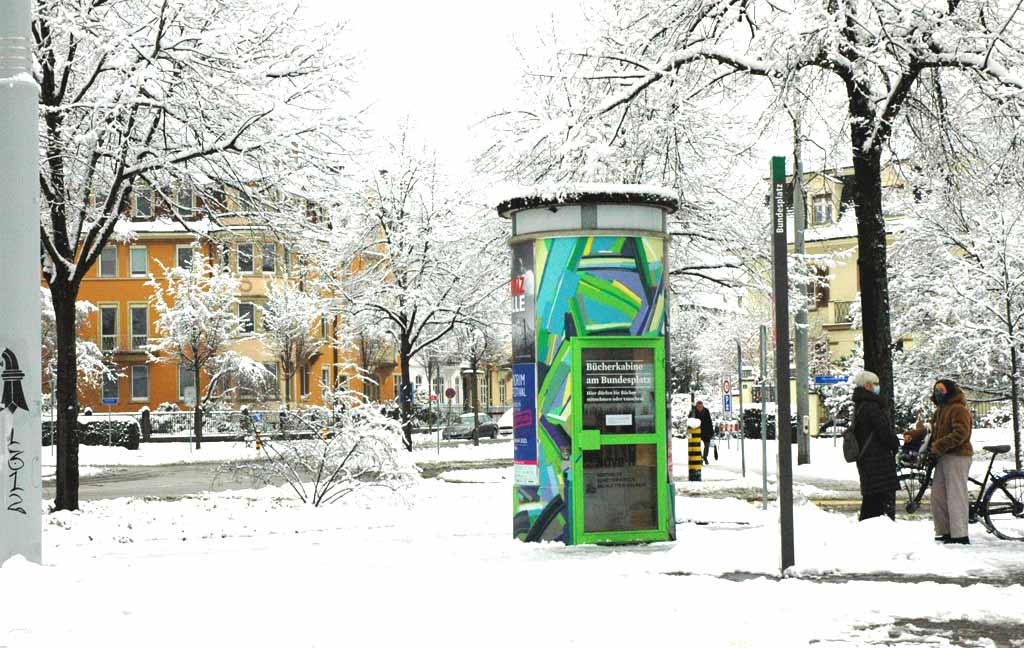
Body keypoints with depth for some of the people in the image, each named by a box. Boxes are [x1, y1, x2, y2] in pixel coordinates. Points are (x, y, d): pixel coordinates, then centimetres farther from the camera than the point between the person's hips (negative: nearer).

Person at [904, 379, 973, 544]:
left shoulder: (958, 409, -10)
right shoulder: (940, 410, 21)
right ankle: (945, 533, 15)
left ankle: (960, 535, -9)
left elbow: (961, 433, -21)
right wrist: (913, 434, 4)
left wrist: (939, 446, -22)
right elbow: (931, 428, 20)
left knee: (955, 495, -10)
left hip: (957, 457, -10)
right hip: (943, 457, 10)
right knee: (938, 496, 9)